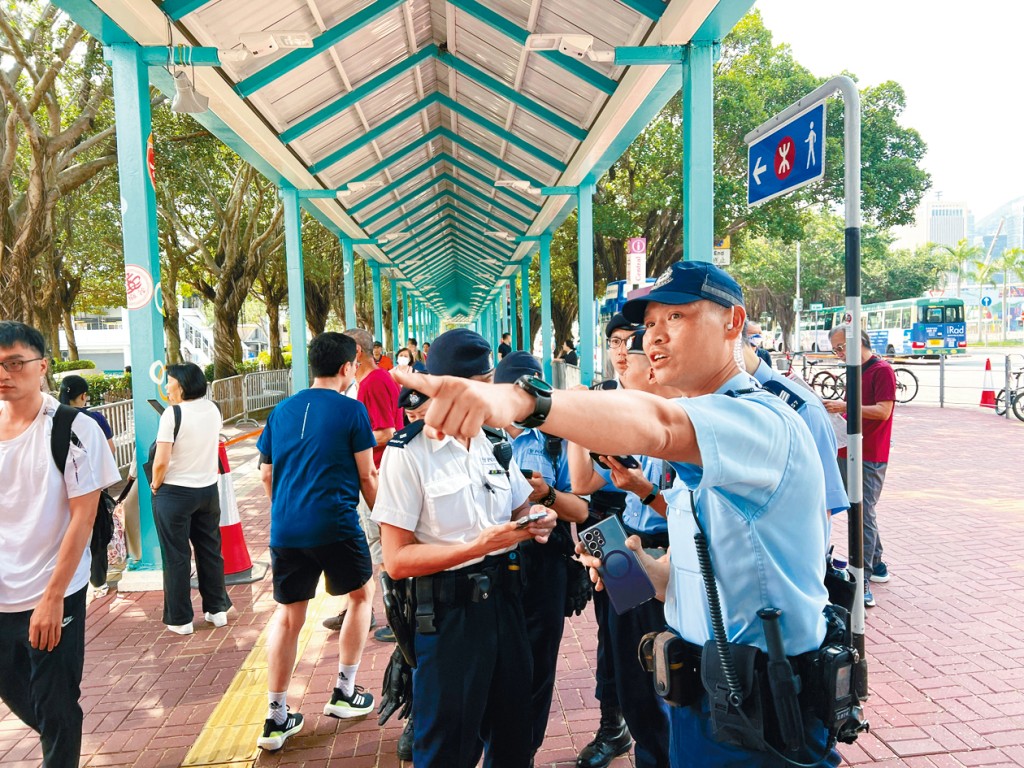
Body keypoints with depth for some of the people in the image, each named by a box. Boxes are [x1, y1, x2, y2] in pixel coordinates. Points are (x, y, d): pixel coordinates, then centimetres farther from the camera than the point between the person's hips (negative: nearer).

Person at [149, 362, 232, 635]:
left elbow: (161, 462, -20)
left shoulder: (172, 414, -17)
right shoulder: (213, 409, 2)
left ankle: (180, 620, 14)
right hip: (209, 489, 6)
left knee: (176, 557, 6)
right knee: (210, 551, 15)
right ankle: (217, 610, 24)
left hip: (175, 493, -5)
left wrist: (156, 485, -3)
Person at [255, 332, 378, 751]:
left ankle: (276, 718, 16)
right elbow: (366, 477, -3)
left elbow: (266, 472, 14)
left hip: (285, 528, 4)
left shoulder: (282, 410, 9)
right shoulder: (351, 410, -6)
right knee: (362, 594, 19)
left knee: (288, 613, 14)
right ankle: (344, 692, 24)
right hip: (336, 525, -4)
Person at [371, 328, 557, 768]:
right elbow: (396, 560, -16)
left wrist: (535, 522, -4)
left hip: (504, 602, 6)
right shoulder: (408, 454, -13)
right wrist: (480, 546, -24)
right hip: (448, 615, -6)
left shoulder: (494, 443, 7)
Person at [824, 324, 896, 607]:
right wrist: (834, 408, 6)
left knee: (863, 515, -10)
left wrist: (844, 406, -23)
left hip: (869, 458, -9)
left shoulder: (882, 370, -10)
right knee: (859, 512, 16)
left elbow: (882, 411, -19)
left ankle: (862, 584, -9)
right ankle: (876, 565, 31)